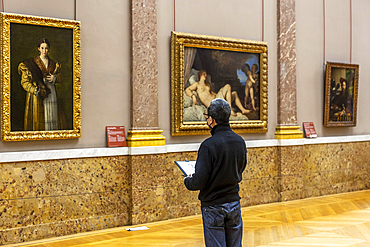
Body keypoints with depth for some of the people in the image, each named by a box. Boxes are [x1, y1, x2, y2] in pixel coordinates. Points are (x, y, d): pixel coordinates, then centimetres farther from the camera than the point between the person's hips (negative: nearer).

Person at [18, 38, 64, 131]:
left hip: (51, 95, 3)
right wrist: (37, 91, -19)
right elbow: (24, 82, -5)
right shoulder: (32, 63, 0)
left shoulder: (53, 64, 11)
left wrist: (54, 78, -9)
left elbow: (61, 78, 15)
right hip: (37, 97, -3)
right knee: (38, 120, -6)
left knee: (51, 119, 1)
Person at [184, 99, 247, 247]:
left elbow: (199, 182, -19)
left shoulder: (209, 145, -20)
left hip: (213, 207, -6)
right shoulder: (240, 142, 1)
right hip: (234, 203, 6)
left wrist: (187, 181, 1)